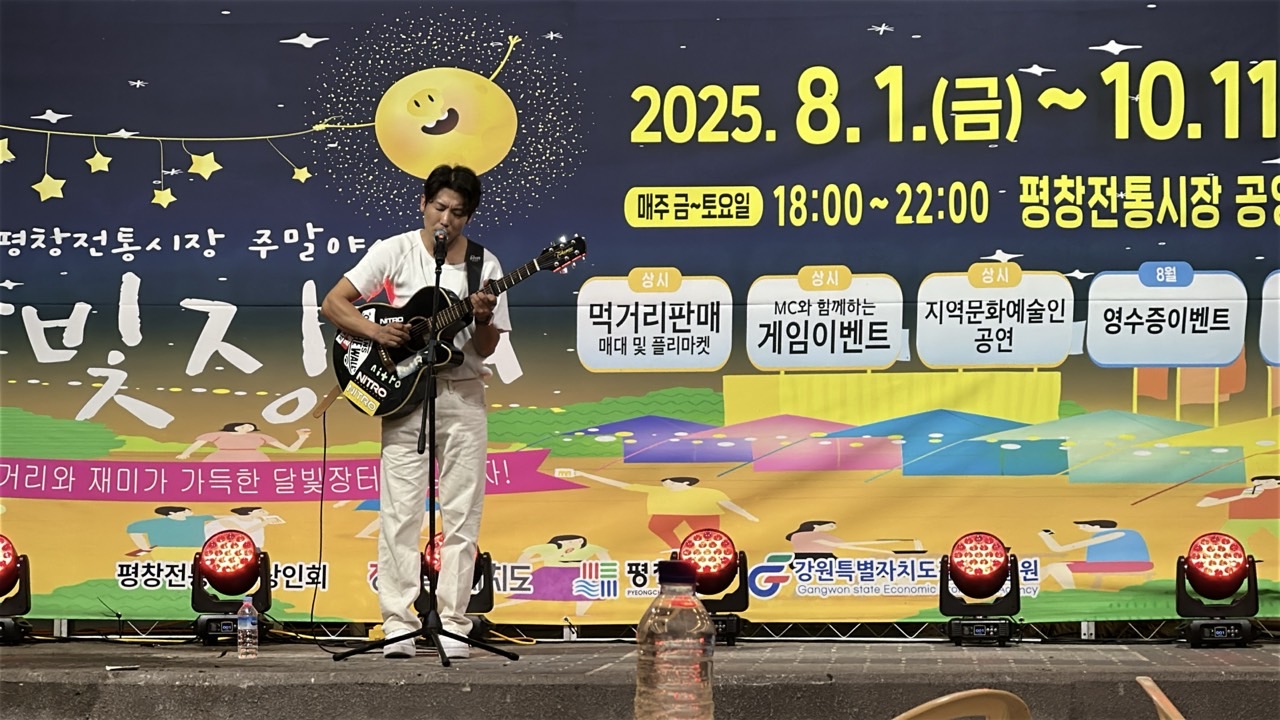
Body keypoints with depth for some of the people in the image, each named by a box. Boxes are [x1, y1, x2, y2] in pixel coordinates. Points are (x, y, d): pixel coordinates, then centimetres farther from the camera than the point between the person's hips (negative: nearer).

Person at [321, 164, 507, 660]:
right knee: (400, 513, -4)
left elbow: (486, 348, 4)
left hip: (463, 396, 2)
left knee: (462, 515, 1)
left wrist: (482, 320, -17)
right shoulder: (393, 251, 0)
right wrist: (376, 331, -16)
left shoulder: (484, 265, 5)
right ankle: (399, 625, 1)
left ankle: (453, 624, 7)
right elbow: (332, 304, -2)